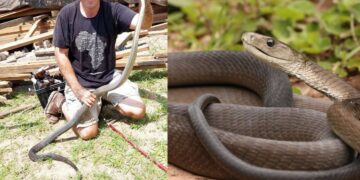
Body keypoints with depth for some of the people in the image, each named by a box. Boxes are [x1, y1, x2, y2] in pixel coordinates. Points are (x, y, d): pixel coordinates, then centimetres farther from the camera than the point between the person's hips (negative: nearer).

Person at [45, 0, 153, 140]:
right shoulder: (67, 14, -14)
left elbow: (144, 23, -28)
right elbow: (61, 55, -10)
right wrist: (79, 91, -16)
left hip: (109, 77, 3)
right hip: (80, 81, -3)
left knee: (138, 112, -9)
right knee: (88, 132, -16)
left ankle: (104, 98, 18)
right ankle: (60, 101, 13)